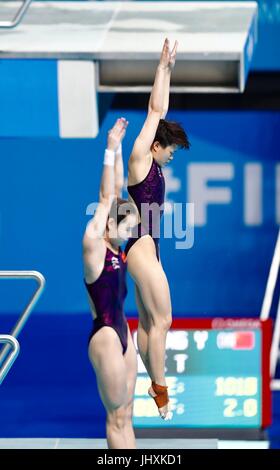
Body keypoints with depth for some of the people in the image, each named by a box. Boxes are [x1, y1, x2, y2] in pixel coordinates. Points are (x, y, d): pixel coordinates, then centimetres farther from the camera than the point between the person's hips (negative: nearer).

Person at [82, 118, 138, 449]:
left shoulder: (114, 247, 9)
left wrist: (118, 150, 9)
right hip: (105, 336, -8)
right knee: (116, 417, -2)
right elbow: (106, 198, -13)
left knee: (125, 416, 9)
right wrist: (111, 150, -12)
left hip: (122, 334, 8)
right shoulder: (93, 245, -11)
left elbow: (117, 193, 11)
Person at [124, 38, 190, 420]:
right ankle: (160, 391, -7)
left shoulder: (153, 163, 12)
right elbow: (156, 111, -12)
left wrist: (168, 71, 19)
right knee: (161, 320, -8)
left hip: (145, 248, 9)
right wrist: (163, 68, -9)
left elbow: (160, 111, 18)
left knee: (148, 322, 10)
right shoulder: (139, 158, -10)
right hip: (141, 247, -9)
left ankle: (153, 386, 13)